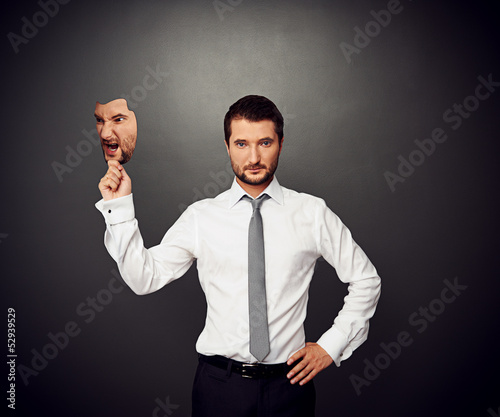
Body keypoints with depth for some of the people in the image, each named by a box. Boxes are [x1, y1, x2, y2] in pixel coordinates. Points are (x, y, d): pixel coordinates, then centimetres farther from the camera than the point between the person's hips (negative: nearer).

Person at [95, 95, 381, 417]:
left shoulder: (312, 213, -2)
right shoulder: (201, 216, -2)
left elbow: (366, 281, 6)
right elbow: (144, 277, -5)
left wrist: (332, 345, 0)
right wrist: (119, 207, -11)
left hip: (289, 382, 1)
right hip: (219, 382, 0)